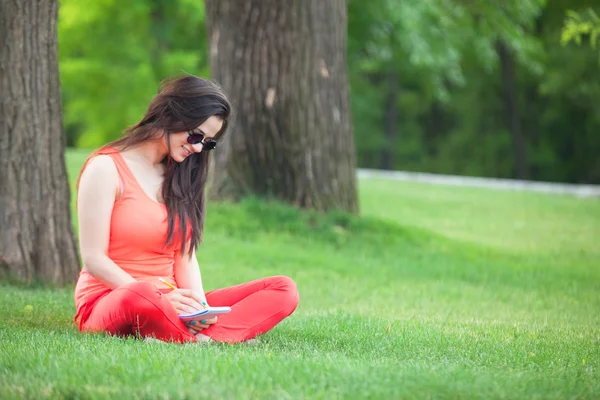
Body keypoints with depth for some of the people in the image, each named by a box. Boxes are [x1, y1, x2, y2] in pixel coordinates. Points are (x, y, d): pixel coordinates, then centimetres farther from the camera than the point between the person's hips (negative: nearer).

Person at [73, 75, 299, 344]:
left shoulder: (179, 176, 16)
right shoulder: (106, 169, -5)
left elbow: (185, 257, 11)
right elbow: (94, 260, -11)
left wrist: (198, 302, -11)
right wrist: (159, 299, -22)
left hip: (169, 304, 7)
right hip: (107, 300, -7)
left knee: (283, 290, -13)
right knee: (139, 296, -46)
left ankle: (207, 337, -37)